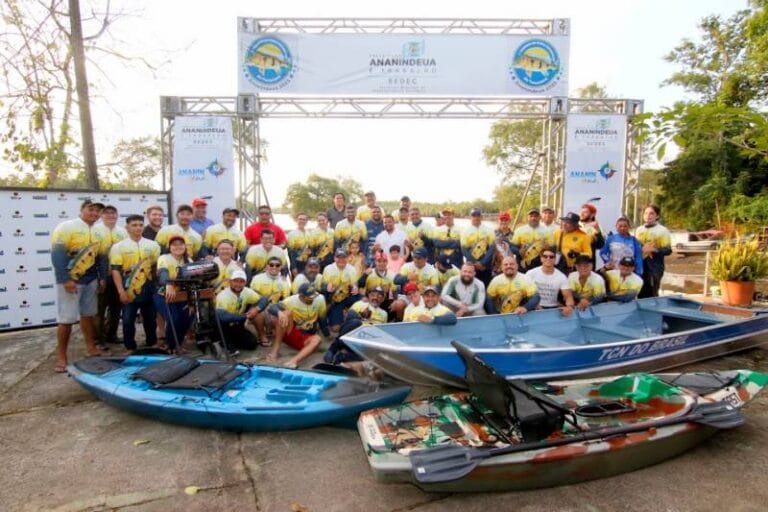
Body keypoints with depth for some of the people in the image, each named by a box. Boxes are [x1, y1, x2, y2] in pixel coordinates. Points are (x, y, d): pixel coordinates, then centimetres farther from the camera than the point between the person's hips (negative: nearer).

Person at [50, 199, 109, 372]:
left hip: (90, 280, 6)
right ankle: (61, 357, 5)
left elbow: (100, 256, 17)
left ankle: (91, 347, 24)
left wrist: (102, 277, 11)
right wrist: (65, 279, -22)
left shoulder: (97, 232, 10)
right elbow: (57, 254, -17)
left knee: (88, 314, 14)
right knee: (66, 318, -4)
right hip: (70, 280, -6)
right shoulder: (67, 227, -10)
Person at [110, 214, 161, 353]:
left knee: (150, 317, 11)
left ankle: (152, 344, 26)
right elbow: (115, 270, -7)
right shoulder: (118, 247, -2)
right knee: (128, 319, 2)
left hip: (148, 287, 3)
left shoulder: (153, 245, 6)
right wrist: (121, 291, -14)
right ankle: (130, 347, 15)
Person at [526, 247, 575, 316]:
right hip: (535, 308, -3)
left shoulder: (561, 277, 0)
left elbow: (568, 296, -5)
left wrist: (569, 307, -28)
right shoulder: (531, 274, -4)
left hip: (554, 308, 3)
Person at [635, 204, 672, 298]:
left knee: (652, 295, -4)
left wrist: (655, 250, -25)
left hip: (654, 267, -5)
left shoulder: (662, 230, -2)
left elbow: (668, 250, -9)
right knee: (640, 294, 10)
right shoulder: (638, 230, 14)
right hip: (640, 266, 5)